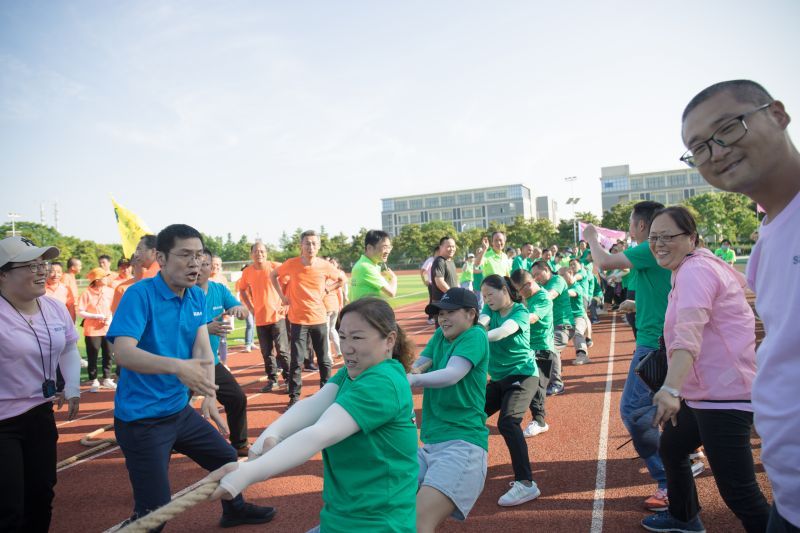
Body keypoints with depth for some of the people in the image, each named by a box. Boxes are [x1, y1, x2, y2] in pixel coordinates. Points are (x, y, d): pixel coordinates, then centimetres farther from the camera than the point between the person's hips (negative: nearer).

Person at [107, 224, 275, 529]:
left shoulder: (197, 296, 2)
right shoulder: (139, 294, -19)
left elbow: (202, 347, -4)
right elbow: (123, 352, -30)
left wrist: (209, 394, -20)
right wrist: (178, 366, -46)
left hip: (180, 410, 7)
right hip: (141, 418, -7)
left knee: (227, 458, 22)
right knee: (154, 512, -4)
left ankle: (234, 509, 49)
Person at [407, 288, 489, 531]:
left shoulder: (475, 336, -6)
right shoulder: (440, 335, 15)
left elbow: (452, 375, -23)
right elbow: (417, 368, 6)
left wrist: (413, 380, -40)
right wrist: (414, 369, -18)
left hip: (463, 444, -8)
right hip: (430, 444, 8)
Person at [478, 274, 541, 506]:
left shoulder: (520, 311, -14)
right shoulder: (491, 308, 4)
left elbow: (505, 330, -34)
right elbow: (481, 322, -18)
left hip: (523, 375, -7)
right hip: (498, 378, 7)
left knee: (508, 421, -27)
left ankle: (526, 483, -23)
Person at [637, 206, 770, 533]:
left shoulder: (695, 271, -19)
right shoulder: (690, 269, 13)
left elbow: (688, 336, -35)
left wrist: (671, 389, -46)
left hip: (725, 394, -11)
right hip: (703, 391, 11)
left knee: (737, 491, -10)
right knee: (671, 448, 24)